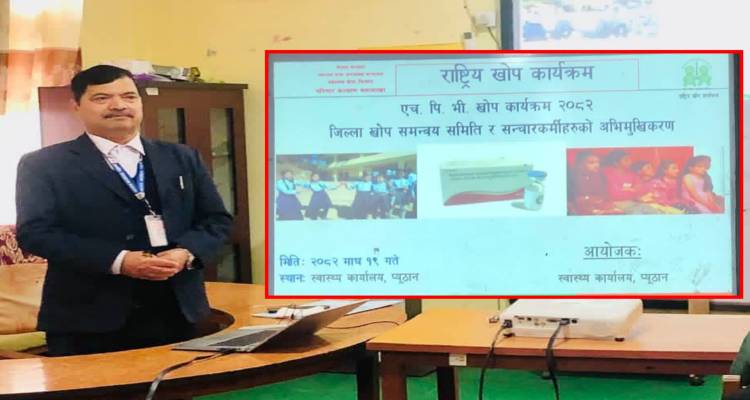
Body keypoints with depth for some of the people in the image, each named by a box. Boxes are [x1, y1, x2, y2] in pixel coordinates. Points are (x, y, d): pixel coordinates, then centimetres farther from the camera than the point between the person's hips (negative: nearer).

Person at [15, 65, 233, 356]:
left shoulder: (182, 158, 12)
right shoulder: (44, 165, 0)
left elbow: (217, 220, 11)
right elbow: (35, 232, -10)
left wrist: (186, 253, -12)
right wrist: (118, 261, -19)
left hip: (176, 315, 4)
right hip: (87, 321, -4)